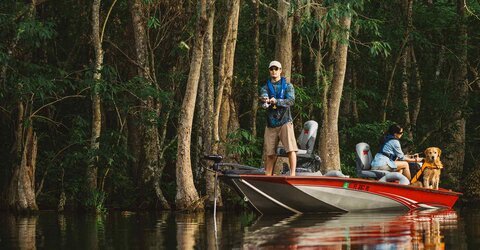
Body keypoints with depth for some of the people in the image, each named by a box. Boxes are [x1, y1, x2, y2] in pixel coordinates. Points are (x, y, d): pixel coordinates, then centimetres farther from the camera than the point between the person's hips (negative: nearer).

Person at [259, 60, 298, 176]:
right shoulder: (265, 87, 13)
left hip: (285, 122, -2)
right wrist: (265, 101, -33)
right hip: (271, 124, 2)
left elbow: (291, 101, -8)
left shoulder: (288, 86, 8)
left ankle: (293, 174, -15)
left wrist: (276, 101, -21)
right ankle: (267, 176, 9)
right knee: (270, 153, 5)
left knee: (291, 149, -13)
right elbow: (263, 97, -8)